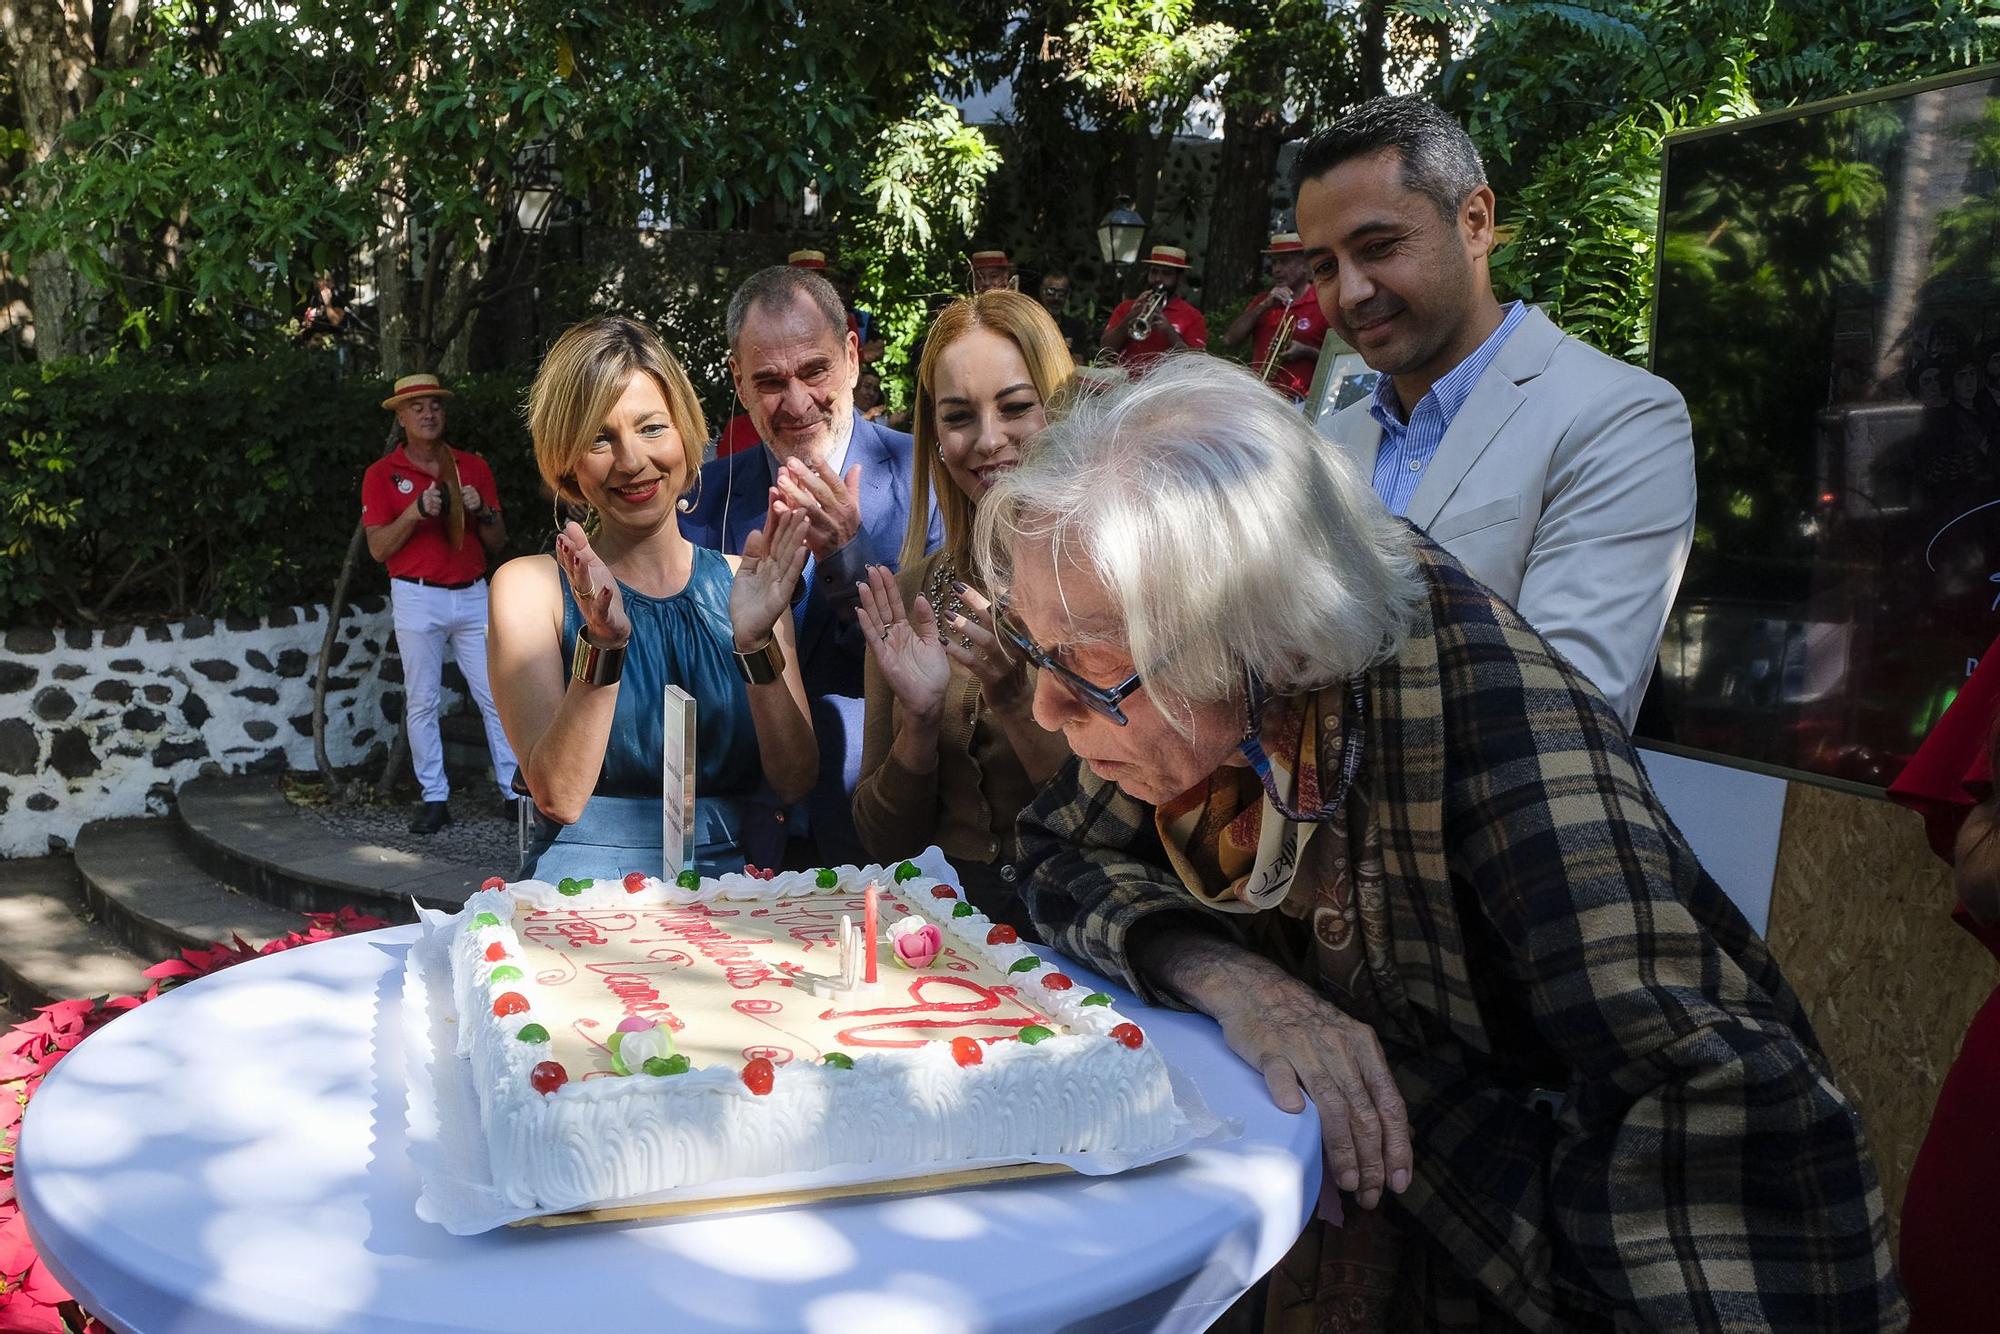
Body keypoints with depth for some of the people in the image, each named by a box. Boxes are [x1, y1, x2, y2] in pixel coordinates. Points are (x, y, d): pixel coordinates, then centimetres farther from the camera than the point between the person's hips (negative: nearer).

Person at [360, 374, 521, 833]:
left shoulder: (473, 466, 9)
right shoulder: (382, 474, 2)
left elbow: (497, 543, 10)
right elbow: (378, 548, -4)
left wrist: (482, 511, -10)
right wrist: (416, 511, -17)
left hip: (473, 594, 2)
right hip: (417, 599, -2)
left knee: (497, 696, 0)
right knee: (422, 702, 2)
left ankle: (514, 792, 6)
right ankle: (434, 799, 10)